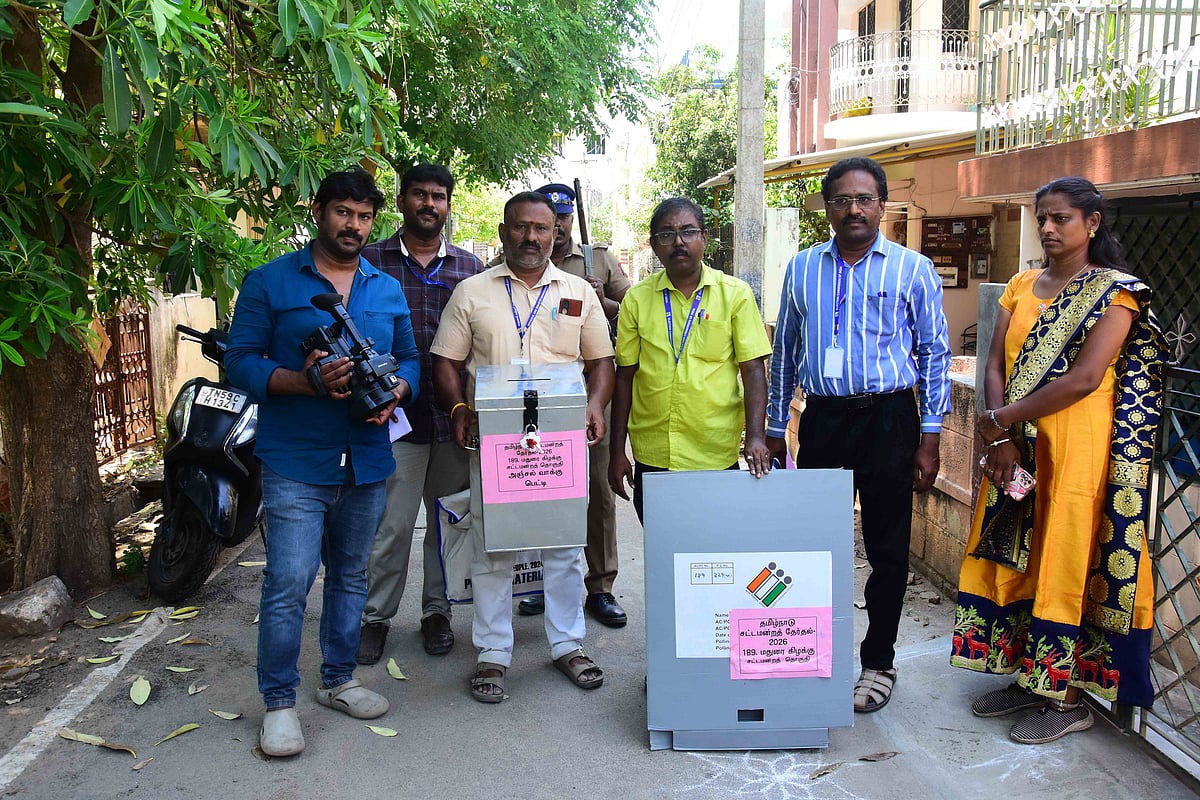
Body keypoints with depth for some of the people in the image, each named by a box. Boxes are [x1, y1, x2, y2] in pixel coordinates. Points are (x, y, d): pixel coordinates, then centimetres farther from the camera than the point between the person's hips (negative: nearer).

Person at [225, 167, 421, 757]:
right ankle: (278, 702, 9)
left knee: (350, 577, 15)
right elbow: (240, 360, -6)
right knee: (288, 583, -7)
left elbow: (410, 360, 15)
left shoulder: (388, 290, 12)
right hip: (296, 462, -5)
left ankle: (338, 680, 32)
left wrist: (395, 392, -8)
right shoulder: (270, 282, -2)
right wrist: (304, 382, -22)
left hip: (367, 459, 5)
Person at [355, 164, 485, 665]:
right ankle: (377, 617, 19)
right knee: (392, 524, 1)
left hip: (455, 417, 3)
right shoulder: (370, 261, 3)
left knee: (448, 520, 12)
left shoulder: (470, 267, 10)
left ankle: (436, 611, 28)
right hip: (396, 415, -2)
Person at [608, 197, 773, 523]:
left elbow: (753, 370, -2)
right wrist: (617, 452, 5)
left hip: (717, 456, -1)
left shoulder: (736, 294, 0)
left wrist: (755, 437, -15)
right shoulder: (637, 299, 4)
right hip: (651, 457, 2)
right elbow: (625, 376, 7)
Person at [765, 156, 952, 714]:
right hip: (822, 418, 2)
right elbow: (784, 351, 14)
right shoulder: (801, 268, 10)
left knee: (887, 548, 5)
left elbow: (934, 352, 2)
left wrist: (930, 438, -3)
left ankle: (878, 663, 20)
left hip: (889, 418, -2)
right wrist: (774, 428, 12)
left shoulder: (913, 269, 2)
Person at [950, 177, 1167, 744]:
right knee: (1013, 553, 8)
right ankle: (1026, 676, 23)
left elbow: (1084, 379, -18)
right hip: (1014, 446, 6)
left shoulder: (1116, 291, -7)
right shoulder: (1022, 286, 11)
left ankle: (1066, 700, 12)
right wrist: (1000, 439, -9)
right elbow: (996, 366, 4)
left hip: (1076, 447, -6)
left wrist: (1001, 419, -14)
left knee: (1063, 561, -1)